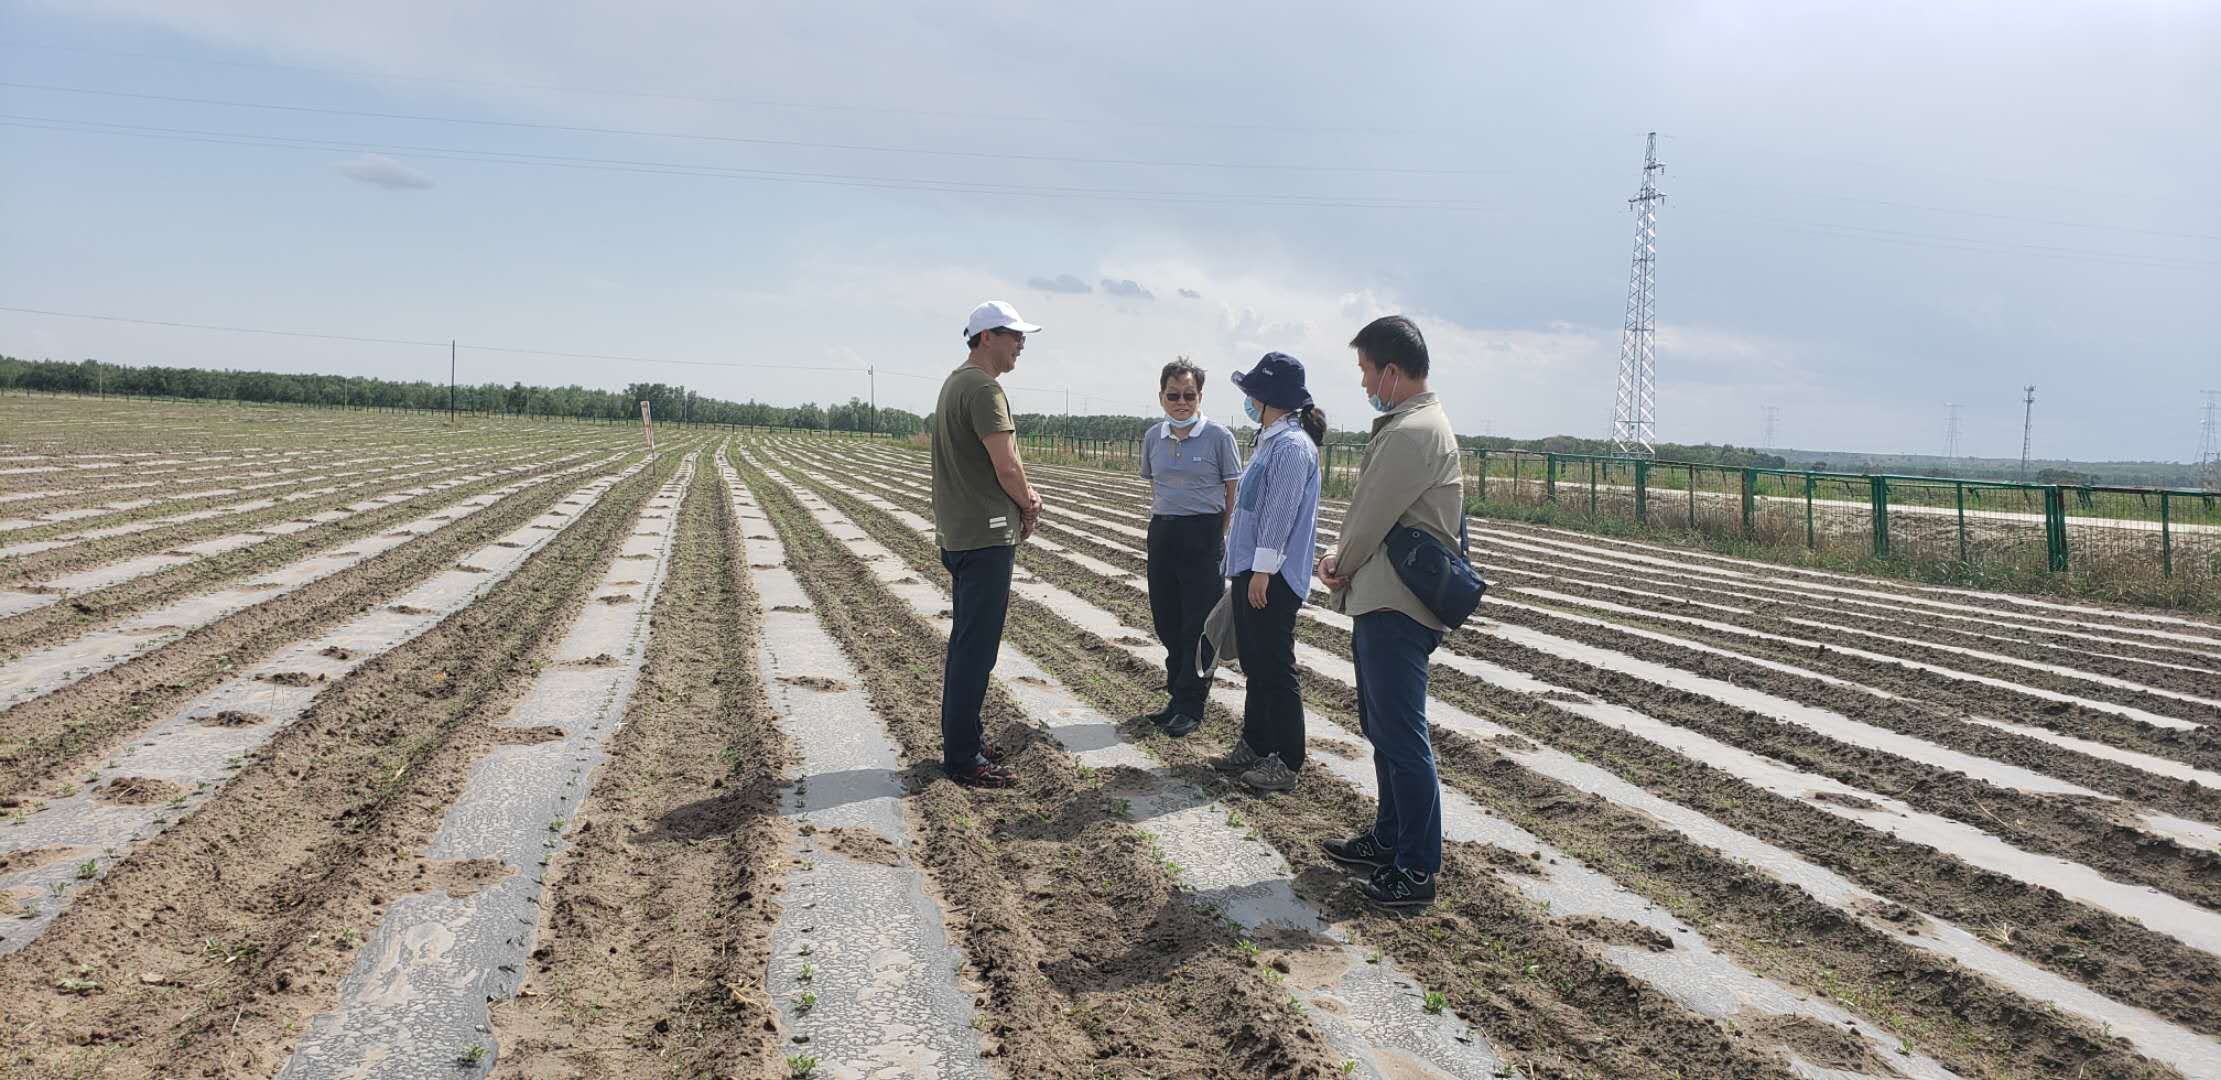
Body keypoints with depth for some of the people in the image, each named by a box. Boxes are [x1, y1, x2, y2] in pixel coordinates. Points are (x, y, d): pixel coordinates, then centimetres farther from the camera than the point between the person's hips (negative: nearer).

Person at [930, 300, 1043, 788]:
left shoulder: (955, 383, 16)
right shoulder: (984, 389, -17)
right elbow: (1007, 467, -20)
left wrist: (1022, 496, 5)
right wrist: (1029, 505, -2)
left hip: (958, 533, 11)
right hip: (987, 535, -11)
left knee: (966, 643, 17)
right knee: (977, 649, -5)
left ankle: (962, 739, 27)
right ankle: (962, 758, 1)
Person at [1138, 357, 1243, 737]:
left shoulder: (1218, 436, -7)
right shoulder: (1153, 437, 7)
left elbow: (1234, 493, -2)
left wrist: (1221, 536, -5)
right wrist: (1159, 521, 10)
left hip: (1203, 535, -5)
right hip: (1162, 534, 5)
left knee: (1198, 623, 0)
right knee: (1167, 620, 10)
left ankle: (1191, 707, 9)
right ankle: (1177, 695, 25)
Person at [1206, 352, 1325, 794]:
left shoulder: (1291, 446, -16)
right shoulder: (1269, 441, 15)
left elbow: (1280, 514, -21)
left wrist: (1262, 570, -21)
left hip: (1272, 578, -10)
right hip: (1251, 572, 10)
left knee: (1276, 670, -3)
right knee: (1254, 665, 17)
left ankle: (1286, 763, 5)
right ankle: (1254, 746, 29)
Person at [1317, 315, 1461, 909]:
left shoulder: (1412, 432, -19)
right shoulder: (1415, 424, 16)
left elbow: (1371, 514, -16)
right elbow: (1372, 512, 15)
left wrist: (1340, 565, 1)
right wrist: (1344, 560, 0)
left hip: (1396, 607, -11)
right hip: (1382, 599, 11)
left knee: (1402, 737, -5)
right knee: (1382, 727, 20)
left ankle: (1416, 870, 2)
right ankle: (1390, 838, 34)